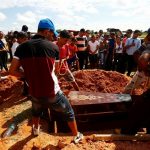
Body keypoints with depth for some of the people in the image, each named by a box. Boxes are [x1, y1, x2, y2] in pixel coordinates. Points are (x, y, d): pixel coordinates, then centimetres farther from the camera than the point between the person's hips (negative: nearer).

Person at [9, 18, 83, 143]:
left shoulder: (22, 47, -6)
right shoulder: (53, 47, -9)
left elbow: (12, 71, -9)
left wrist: (29, 76, 2)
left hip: (35, 93, 4)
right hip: (53, 93, -3)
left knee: (36, 111, 37)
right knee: (69, 113, 22)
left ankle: (36, 129, 60)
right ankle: (77, 136, 38)